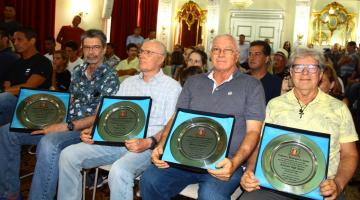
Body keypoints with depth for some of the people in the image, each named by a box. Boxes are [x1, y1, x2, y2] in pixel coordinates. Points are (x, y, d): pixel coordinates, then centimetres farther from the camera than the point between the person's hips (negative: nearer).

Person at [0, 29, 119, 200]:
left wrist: (66, 126, -23)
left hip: (86, 129, -8)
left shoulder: (109, 78, -6)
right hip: (63, 123, 8)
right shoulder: (78, 72, 15)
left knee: (48, 143, -39)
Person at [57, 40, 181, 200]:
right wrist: (93, 131, 1)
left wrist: (148, 143, -24)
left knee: (119, 171, -36)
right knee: (69, 154, -11)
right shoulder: (128, 82, 21)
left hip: (147, 146, -6)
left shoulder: (172, 87, 2)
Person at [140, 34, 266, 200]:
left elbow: (253, 130, 0)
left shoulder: (251, 85, 8)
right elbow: (176, 119, 15)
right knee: (149, 180, -22)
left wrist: (235, 162, -17)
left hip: (224, 163, -3)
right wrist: (162, 146, -5)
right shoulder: (193, 82, 20)